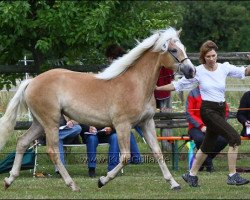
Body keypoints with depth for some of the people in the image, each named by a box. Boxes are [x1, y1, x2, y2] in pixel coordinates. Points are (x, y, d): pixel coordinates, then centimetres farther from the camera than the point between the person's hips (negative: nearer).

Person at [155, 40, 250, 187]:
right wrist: (158, 88, 0)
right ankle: (233, 176, -17)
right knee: (235, 137, -18)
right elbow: (178, 85, 3)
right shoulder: (198, 71, -5)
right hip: (208, 110, -5)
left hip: (221, 109, 5)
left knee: (208, 145, 15)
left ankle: (192, 175, 32)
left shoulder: (224, 68, 3)